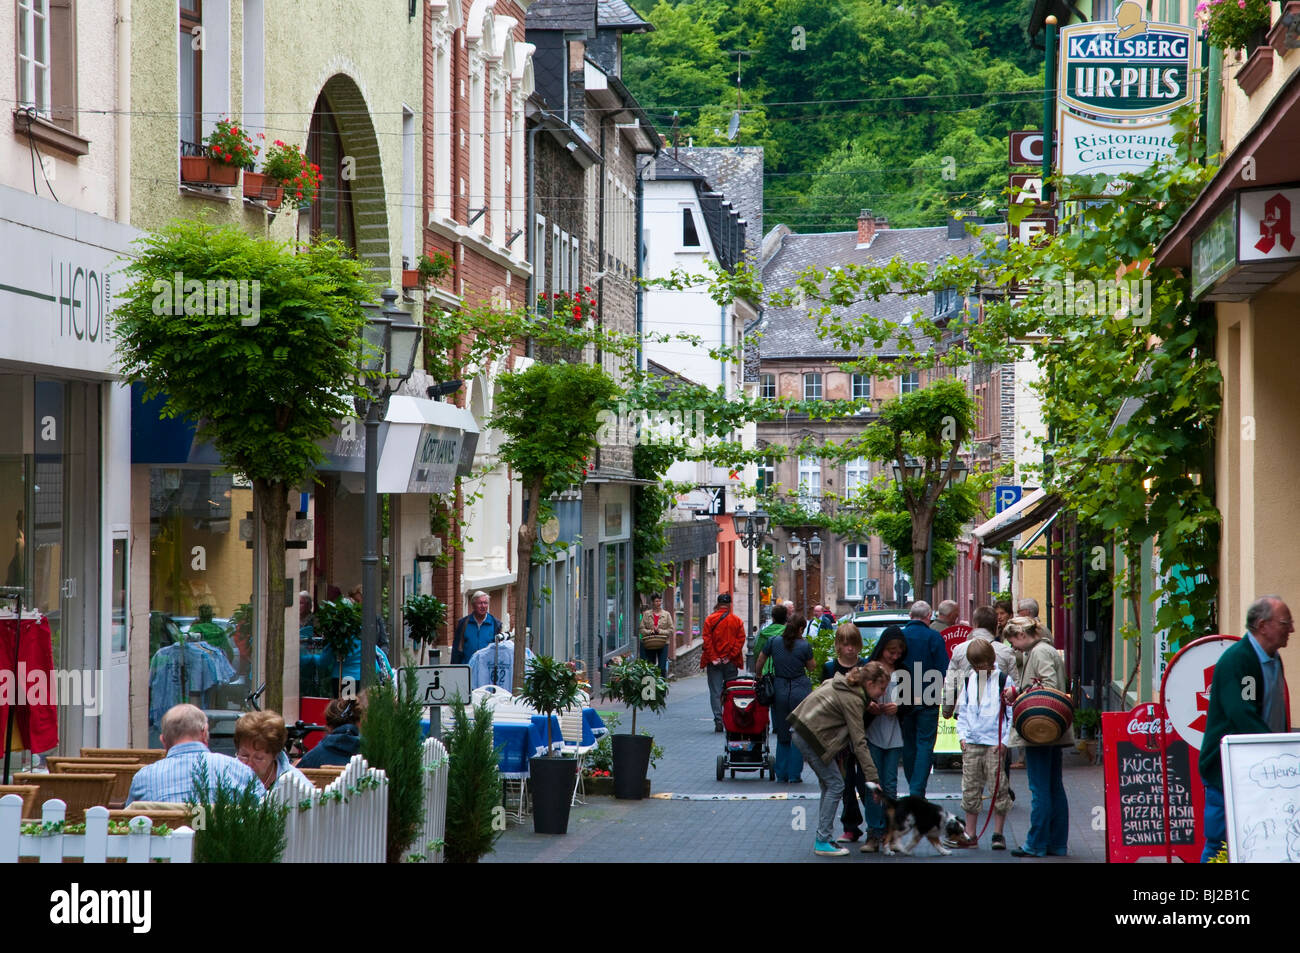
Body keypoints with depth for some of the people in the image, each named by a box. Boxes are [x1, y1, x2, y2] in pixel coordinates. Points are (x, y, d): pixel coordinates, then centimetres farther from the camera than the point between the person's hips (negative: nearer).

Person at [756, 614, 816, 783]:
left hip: (780, 691, 2)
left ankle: (782, 774, 14)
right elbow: (811, 667, 5)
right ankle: (794, 774, 4)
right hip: (800, 691, -2)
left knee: (782, 735, 14)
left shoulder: (773, 642, -1)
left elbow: (760, 661, 9)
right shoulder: (805, 646, -7)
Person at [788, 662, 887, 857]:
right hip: (811, 737, -10)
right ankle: (822, 842, -4)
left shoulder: (842, 684, 9)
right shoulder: (852, 700, -18)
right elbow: (859, 742, -20)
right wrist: (872, 779, -20)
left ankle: (822, 838, 17)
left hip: (800, 730, 10)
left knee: (828, 785, 14)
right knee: (836, 785, -5)